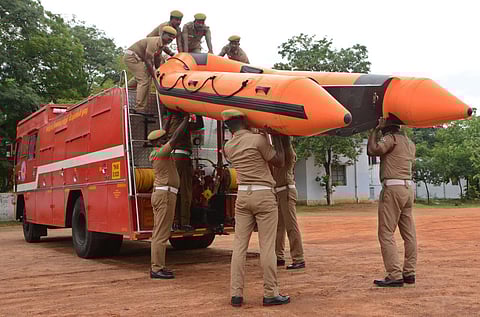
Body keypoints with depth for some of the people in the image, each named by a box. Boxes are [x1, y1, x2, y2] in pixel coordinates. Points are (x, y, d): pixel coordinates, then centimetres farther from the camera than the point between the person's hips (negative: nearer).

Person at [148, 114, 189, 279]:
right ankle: (157, 269, -8)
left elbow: (163, 136, 31)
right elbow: (176, 136, -15)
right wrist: (186, 119, -2)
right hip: (165, 194, -10)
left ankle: (157, 267, 14)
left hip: (159, 193, 10)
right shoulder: (162, 152, -11)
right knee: (161, 233, -9)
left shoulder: (153, 154, 17)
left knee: (159, 233, 11)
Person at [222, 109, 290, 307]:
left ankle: (236, 294, 6)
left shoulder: (228, 147, 9)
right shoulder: (258, 139, -9)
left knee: (239, 246, 6)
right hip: (263, 196, -5)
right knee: (267, 247, 0)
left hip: (242, 196, 5)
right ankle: (270, 293, 5)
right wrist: (277, 138, 10)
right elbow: (279, 162, -1)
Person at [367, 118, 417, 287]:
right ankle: (409, 273, 15)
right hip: (408, 187, 9)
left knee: (386, 233, -6)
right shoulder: (409, 142, 19)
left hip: (393, 188, -9)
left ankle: (394, 275, -10)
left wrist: (376, 130, -3)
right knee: (409, 233, 9)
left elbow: (372, 150, -18)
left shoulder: (391, 138, -7)